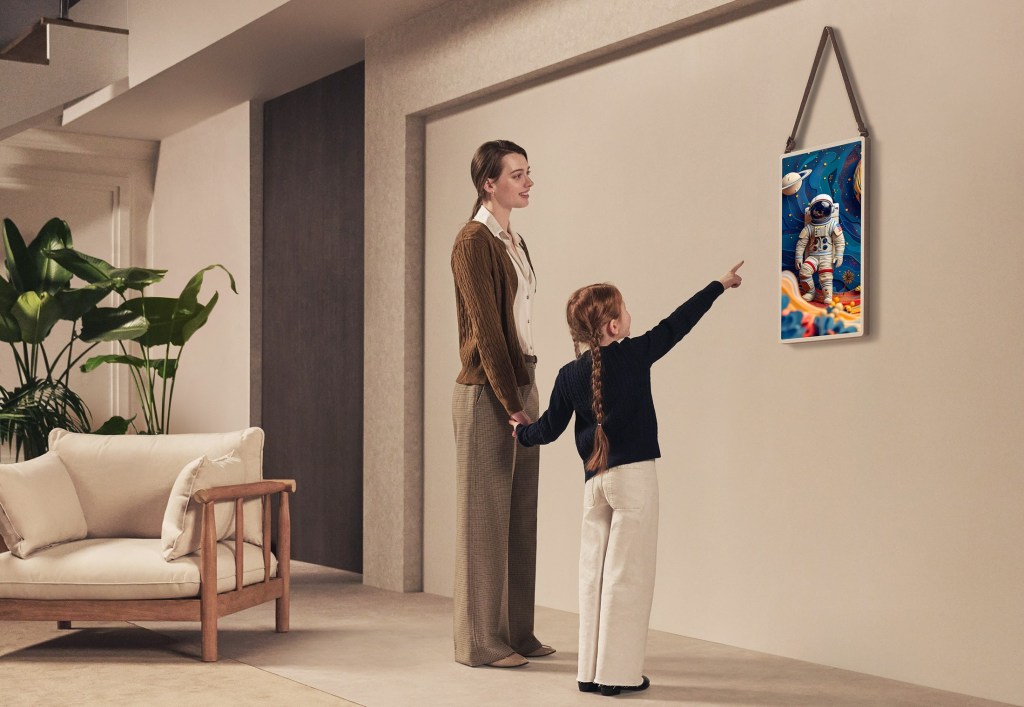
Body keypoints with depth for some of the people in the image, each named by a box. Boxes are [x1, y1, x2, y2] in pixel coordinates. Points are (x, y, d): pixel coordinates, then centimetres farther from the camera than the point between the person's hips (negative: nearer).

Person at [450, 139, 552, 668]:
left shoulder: (515, 243, 16)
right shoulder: (474, 241, -10)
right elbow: (486, 328, -15)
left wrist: (527, 394, 11)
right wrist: (510, 403, -17)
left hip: (521, 382, 9)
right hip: (487, 391, -8)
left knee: (520, 515, 10)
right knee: (485, 515, -2)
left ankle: (517, 632, 18)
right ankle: (480, 640, 5)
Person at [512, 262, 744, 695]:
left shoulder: (569, 375, 4)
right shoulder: (634, 355, -6)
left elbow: (549, 429, 9)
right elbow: (678, 323, 3)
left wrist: (522, 432, 31)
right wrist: (719, 286, 15)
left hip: (594, 480, 5)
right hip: (634, 477, -4)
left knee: (594, 573, 11)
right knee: (627, 573, 0)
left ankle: (590, 671, 16)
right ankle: (618, 673, 3)